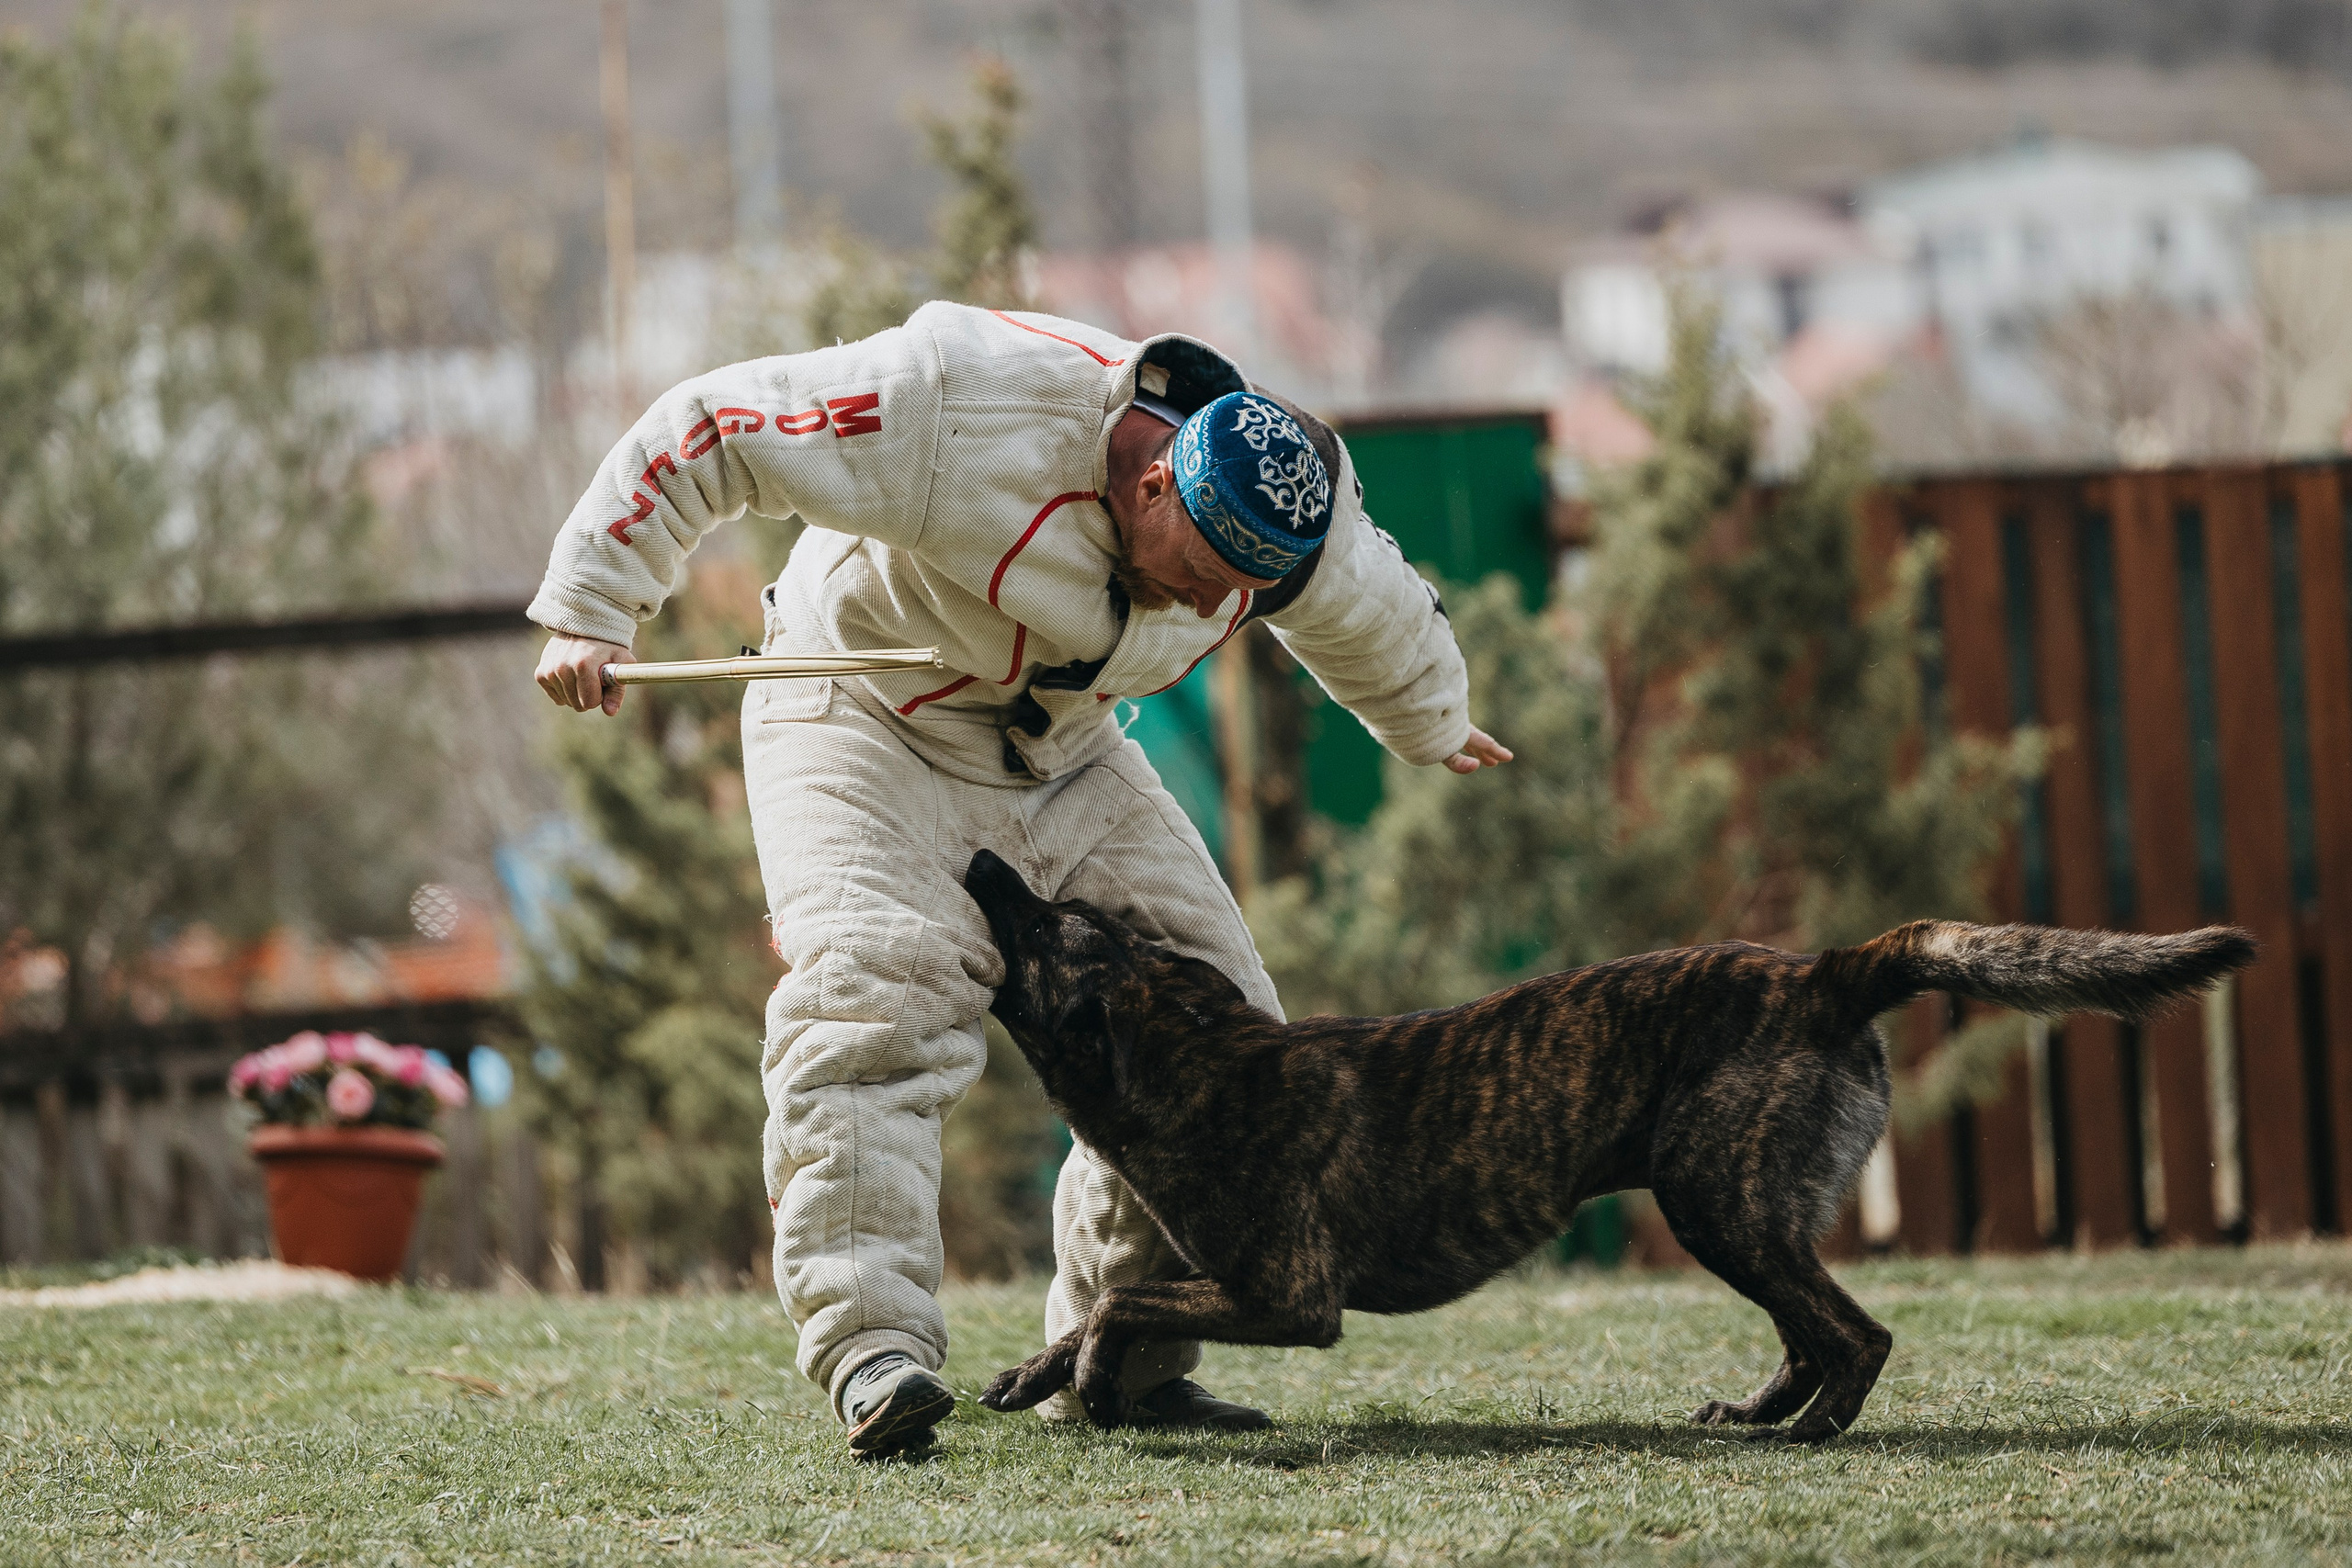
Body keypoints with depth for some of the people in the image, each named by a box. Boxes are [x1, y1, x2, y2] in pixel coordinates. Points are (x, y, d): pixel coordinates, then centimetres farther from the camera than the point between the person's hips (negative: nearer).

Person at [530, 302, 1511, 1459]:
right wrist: (593, 607, -28)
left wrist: (1434, 729, 31)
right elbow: (706, 432, -28)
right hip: (866, 722, -6)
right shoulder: (968, 410, -34)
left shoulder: (1298, 525, -14)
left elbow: (1378, 627, 12)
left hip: (1064, 757, 6)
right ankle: (871, 1345, -35)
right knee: (877, 998, -28)